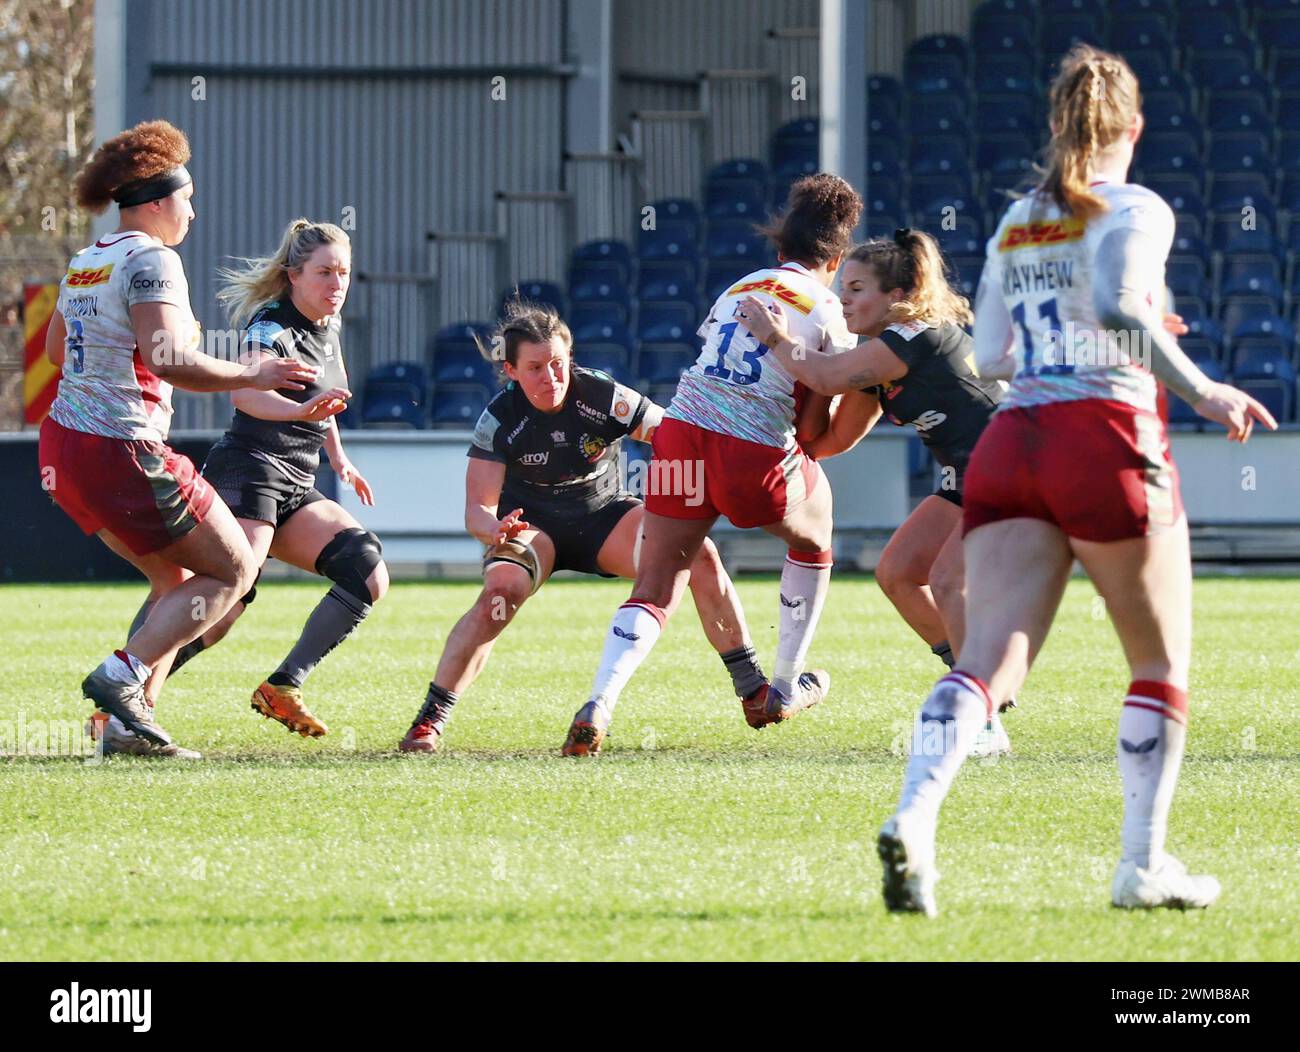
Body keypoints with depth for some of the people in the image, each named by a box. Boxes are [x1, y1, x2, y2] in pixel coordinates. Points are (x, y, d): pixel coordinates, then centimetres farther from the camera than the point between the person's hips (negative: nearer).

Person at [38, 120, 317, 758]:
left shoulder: (84, 262, 13)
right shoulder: (151, 259, -13)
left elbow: (56, 348, 28)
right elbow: (166, 358, -25)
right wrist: (252, 377, -16)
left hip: (65, 443, 9)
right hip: (123, 451, -9)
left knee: (179, 580, 18)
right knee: (233, 570, 3)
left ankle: (123, 722, 7)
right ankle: (121, 677, -10)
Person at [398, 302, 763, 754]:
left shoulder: (607, 398, -19)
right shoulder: (499, 420, -19)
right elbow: (477, 510, -20)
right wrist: (494, 528, -45)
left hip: (605, 517, 1)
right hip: (532, 525, -1)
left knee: (698, 555, -22)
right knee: (499, 594, -34)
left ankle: (751, 687, -9)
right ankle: (430, 719, -26)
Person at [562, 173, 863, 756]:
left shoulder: (738, 288, 19)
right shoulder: (829, 312, 5)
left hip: (682, 430, 3)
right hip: (754, 455, -3)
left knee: (653, 590, 6)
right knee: (813, 537, 28)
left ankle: (599, 703, -18)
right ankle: (785, 690, 33)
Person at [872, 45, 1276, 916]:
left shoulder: (1015, 224, 19)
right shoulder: (1135, 211, 0)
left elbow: (990, 357, 16)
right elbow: (1114, 303, -18)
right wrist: (1201, 392, -12)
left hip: (1010, 443, 5)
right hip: (1107, 436, -5)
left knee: (989, 658, -7)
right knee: (1164, 666, 11)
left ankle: (914, 819, -30)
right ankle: (1143, 866, 8)